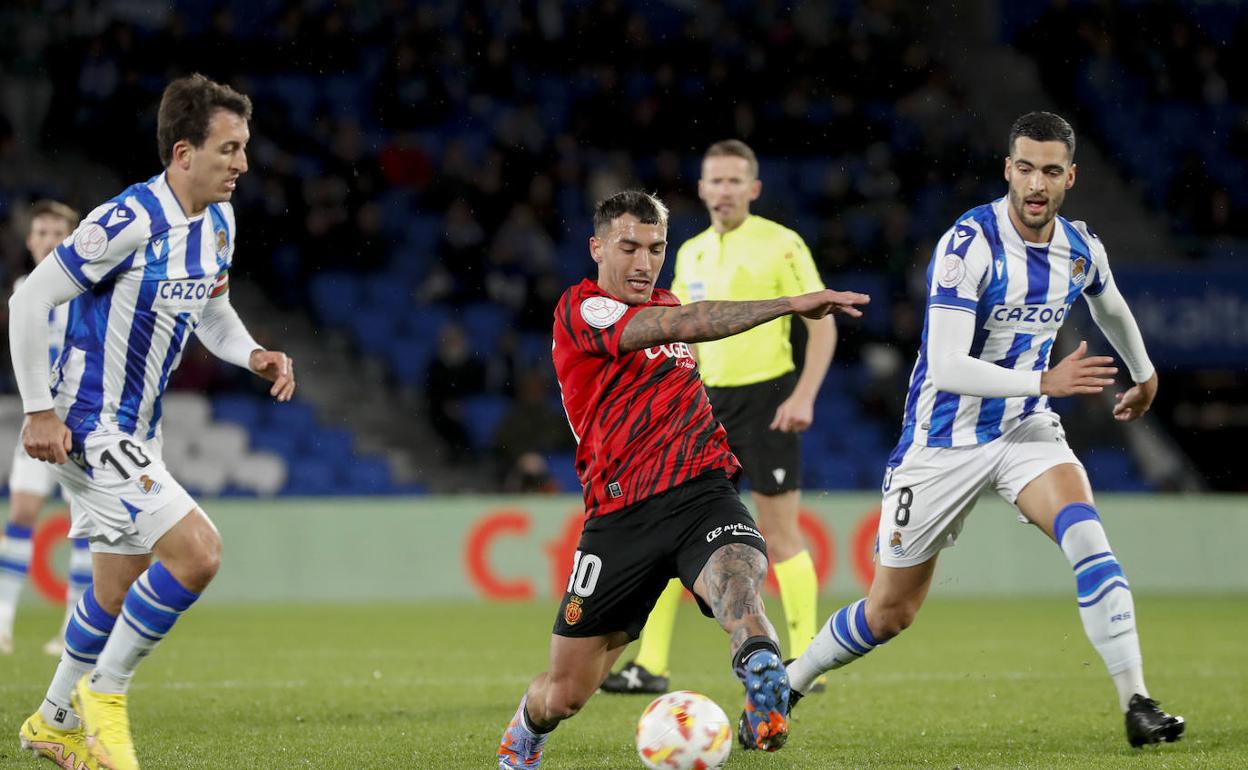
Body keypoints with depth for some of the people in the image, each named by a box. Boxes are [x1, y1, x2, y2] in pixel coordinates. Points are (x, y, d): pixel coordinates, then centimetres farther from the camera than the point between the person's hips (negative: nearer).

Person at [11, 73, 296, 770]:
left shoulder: (219, 220, 4)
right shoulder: (130, 221, -23)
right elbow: (30, 301, -19)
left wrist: (254, 355, 0)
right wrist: (39, 411, -19)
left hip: (137, 433, 9)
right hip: (88, 428, -9)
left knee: (121, 590, 19)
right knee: (197, 551, -20)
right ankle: (103, 696, -4)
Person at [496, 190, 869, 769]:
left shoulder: (664, 305, 18)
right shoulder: (580, 310, -6)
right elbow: (685, 325, -22)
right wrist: (789, 304, -28)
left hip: (700, 490, 4)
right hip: (620, 515, -4)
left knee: (737, 577, -34)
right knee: (563, 694, 6)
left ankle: (764, 691, -64)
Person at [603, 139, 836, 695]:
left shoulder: (781, 245, -6)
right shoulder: (690, 253, 12)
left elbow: (823, 323, -8)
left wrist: (803, 397, -17)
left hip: (765, 398, -6)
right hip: (707, 400, 6)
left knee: (779, 534, -3)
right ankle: (650, 666, 4)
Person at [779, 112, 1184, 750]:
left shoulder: (1081, 250, -3)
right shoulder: (969, 244, -23)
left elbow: (1111, 309, 24)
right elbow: (945, 368, -29)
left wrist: (1144, 375, 38)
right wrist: (1046, 380, -36)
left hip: (1026, 431, 4)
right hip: (944, 441, -4)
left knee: (1084, 531, -26)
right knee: (889, 612, 5)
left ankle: (1136, 705, -26)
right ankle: (784, 686, 30)